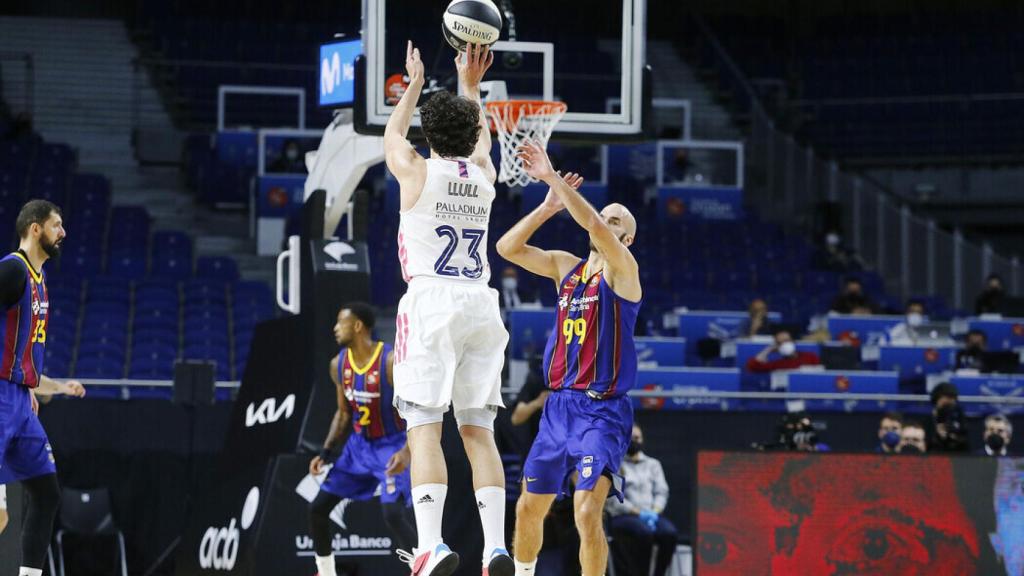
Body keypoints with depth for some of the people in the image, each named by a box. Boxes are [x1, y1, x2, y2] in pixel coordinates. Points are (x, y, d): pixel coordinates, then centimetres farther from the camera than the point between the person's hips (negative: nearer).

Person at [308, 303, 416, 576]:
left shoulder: (392, 362, -23)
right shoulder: (339, 364, -2)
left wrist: (407, 451, -34)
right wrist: (326, 453, 4)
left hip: (391, 446, -7)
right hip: (359, 445, 7)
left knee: (393, 514, -25)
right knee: (318, 508, 5)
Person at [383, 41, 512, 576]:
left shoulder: (417, 171, 2)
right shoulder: (483, 175, 11)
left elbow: (391, 136, 26)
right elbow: (479, 138, 37)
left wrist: (415, 84, 39)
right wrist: (470, 85, 45)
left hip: (431, 300, -4)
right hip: (480, 305, 4)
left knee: (424, 426, -9)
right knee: (478, 428, 3)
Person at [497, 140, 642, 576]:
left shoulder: (623, 270, -6)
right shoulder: (564, 266, 12)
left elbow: (594, 225, -25)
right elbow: (507, 248, 3)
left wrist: (552, 176, -25)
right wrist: (549, 205, -6)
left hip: (602, 411, -7)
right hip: (559, 406, 7)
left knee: (588, 513, -21)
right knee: (529, 507, 15)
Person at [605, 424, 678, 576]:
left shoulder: (653, 464, 23)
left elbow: (662, 492, 13)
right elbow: (612, 498, -3)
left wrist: (654, 512, -9)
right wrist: (638, 513, -14)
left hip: (651, 516, 4)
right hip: (623, 517, -4)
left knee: (670, 532, -30)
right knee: (644, 532, -38)